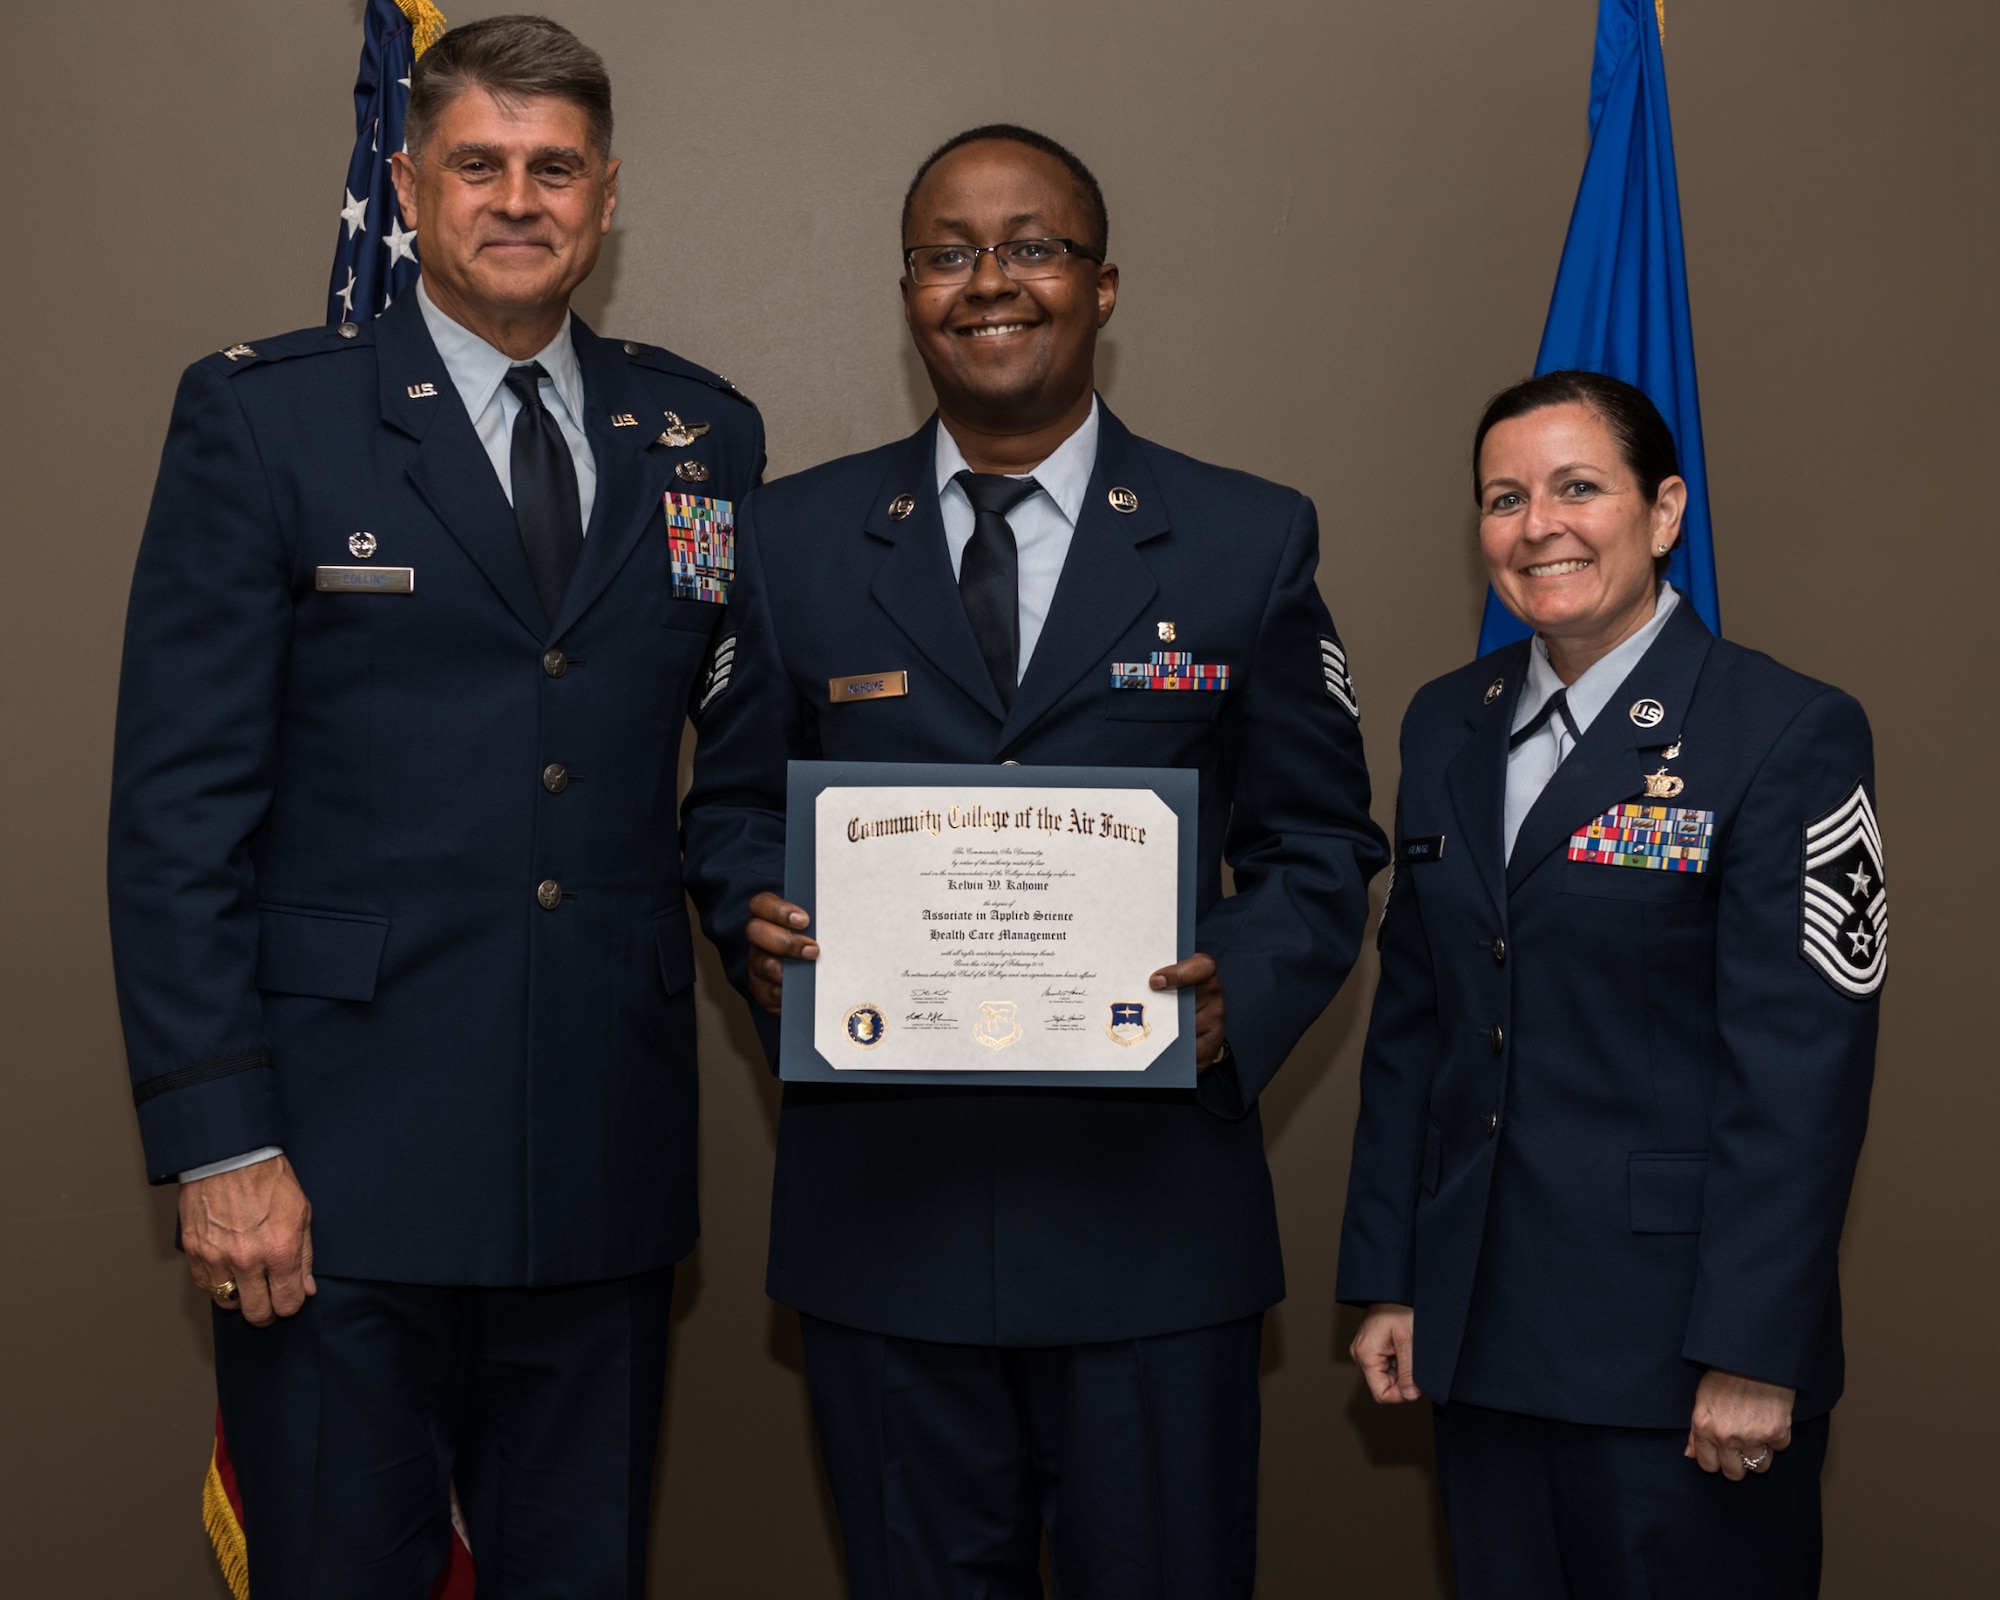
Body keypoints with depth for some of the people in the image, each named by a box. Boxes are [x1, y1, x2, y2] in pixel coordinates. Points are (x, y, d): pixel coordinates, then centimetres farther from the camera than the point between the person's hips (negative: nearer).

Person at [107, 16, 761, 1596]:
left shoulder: (703, 436, 9)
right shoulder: (261, 417, -1)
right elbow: (179, 802, -6)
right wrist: (217, 1140, -11)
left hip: (609, 1166, 3)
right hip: (341, 1170, -3)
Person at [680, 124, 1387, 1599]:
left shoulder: (1251, 542, 3)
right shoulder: (794, 538, 7)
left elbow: (1321, 841, 5)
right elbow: (733, 806, 12)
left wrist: (1246, 988, -15)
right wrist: (755, 926, -10)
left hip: (1151, 1201, -1)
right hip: (878, 1196, 1)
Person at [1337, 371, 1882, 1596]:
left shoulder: (1788, 734, -10)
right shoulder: (1448, 723, 9)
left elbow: (1801, 1067, -14)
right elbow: (1412, 1020, 11)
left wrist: (1752, 1354, -16)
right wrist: (1387, 1279, 9)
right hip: (1480, 1333, 6)